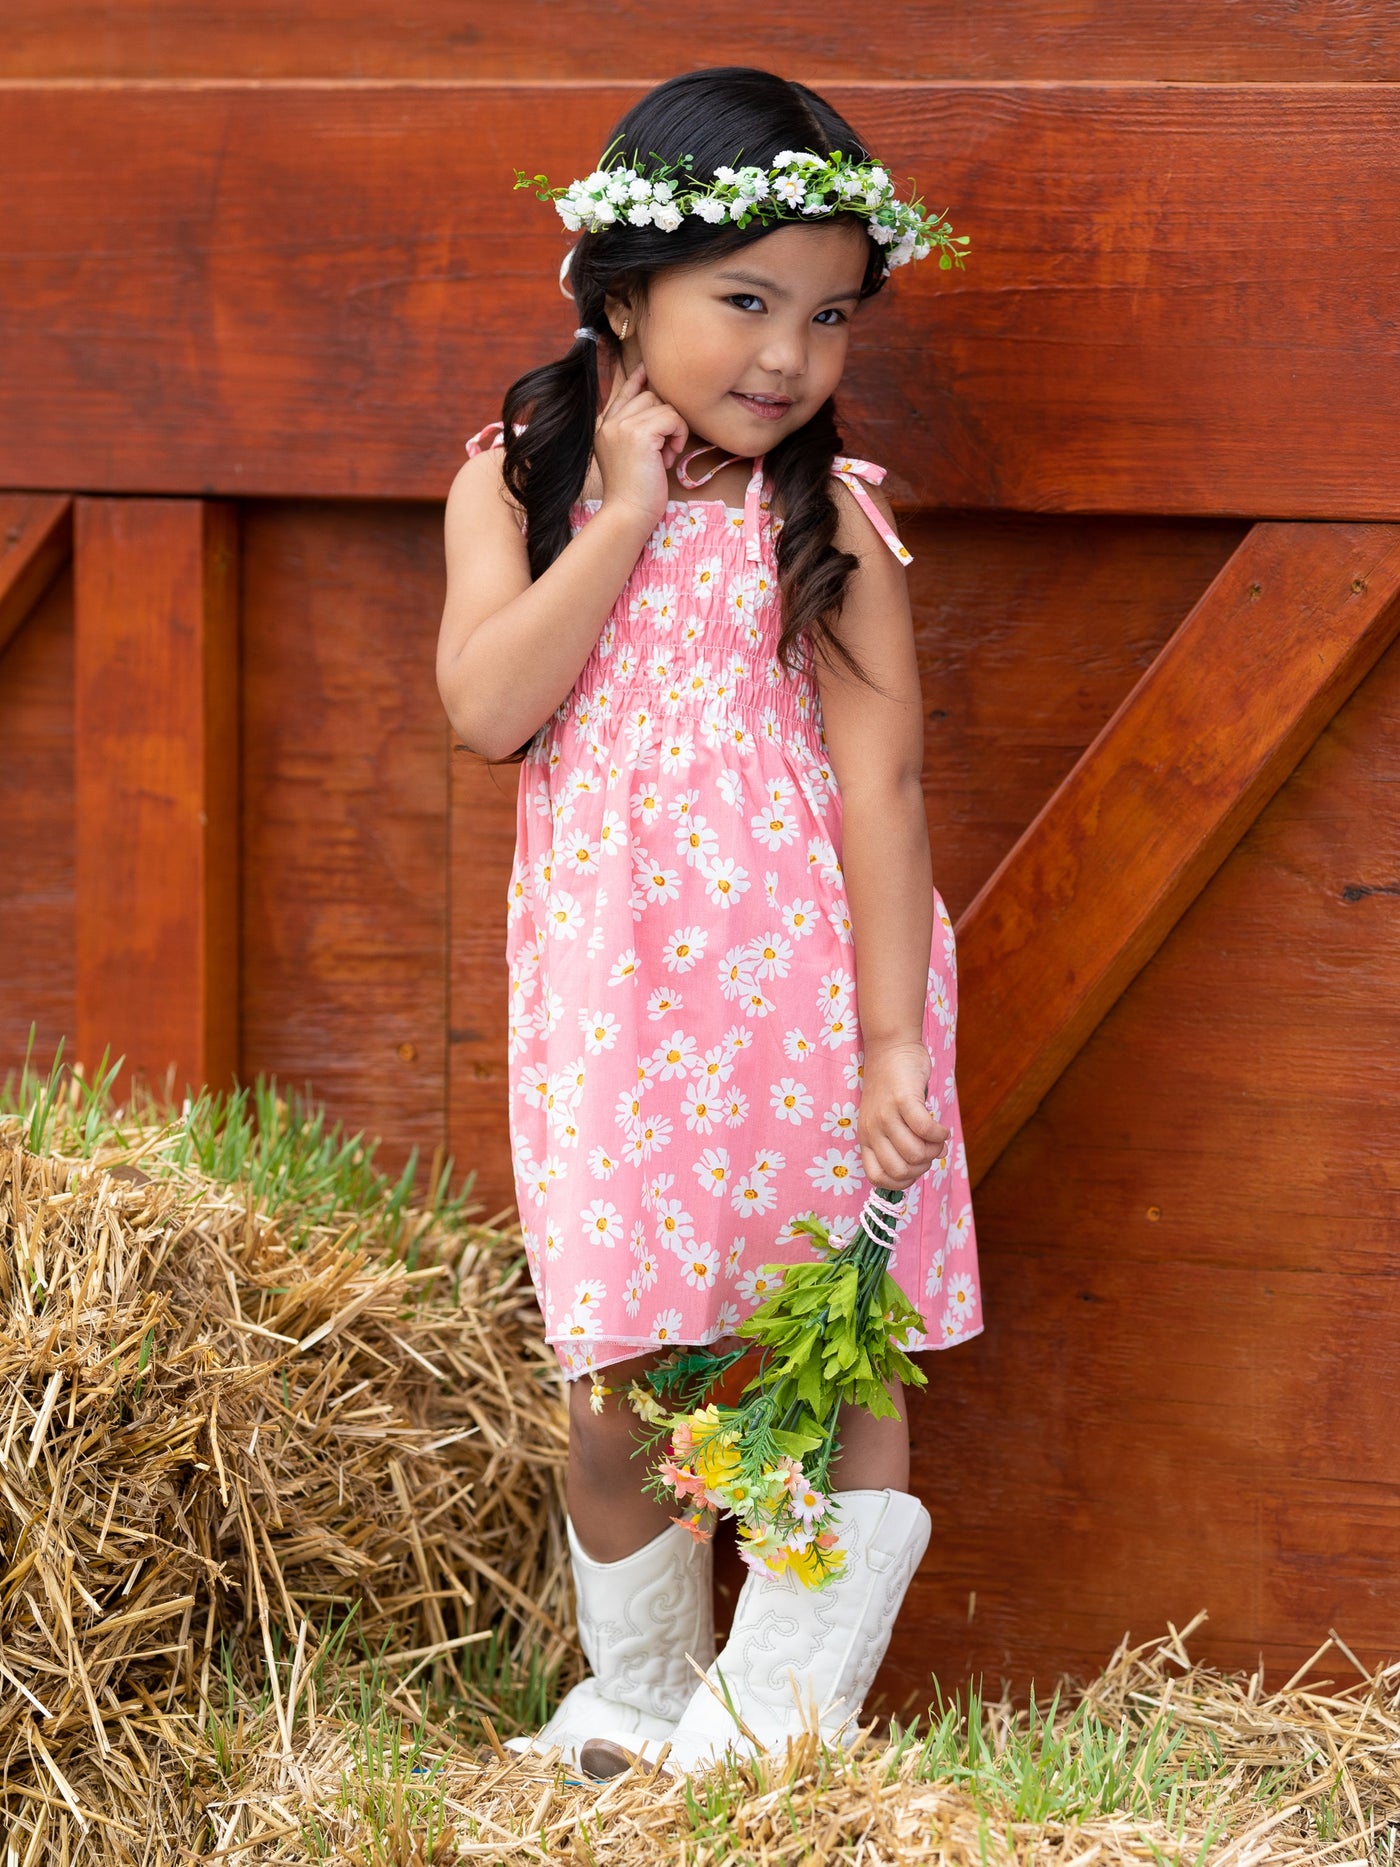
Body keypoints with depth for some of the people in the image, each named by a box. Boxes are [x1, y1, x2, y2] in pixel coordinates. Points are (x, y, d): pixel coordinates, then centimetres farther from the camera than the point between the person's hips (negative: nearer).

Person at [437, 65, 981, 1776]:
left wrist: (893, 1043, -13)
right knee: (613, 1404, 8)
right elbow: (487, 708, -12)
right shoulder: (517, 486, 4)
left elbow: (880, 784, -7)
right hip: (609, 1005, 2)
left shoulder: (828, 521, -3)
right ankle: (633, 1698, 28)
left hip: (804, 996, -2)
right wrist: (629, 511, -11)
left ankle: (775, 1717, 12)